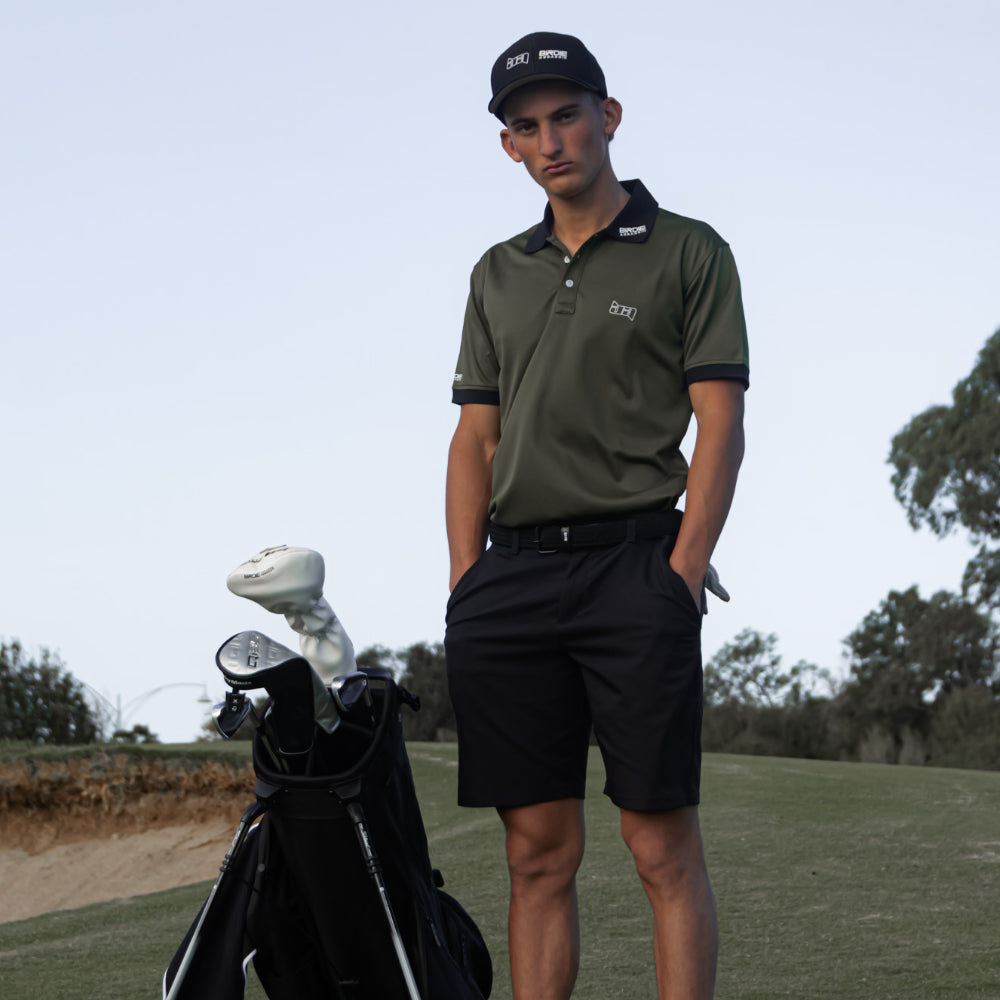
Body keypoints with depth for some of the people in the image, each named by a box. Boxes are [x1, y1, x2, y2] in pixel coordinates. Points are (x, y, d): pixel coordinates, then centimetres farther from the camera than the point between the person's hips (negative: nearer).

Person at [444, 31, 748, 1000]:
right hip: (511, 574, 4)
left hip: (632, 563, -4)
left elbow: (720, 428, -1)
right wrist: (466, 584, 6)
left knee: (663, 846, -7)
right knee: (539, 851, 3)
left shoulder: (689, 254, 5)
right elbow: (475, 436, 18)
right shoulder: (499, 274, 20)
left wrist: (681, 577, -12)